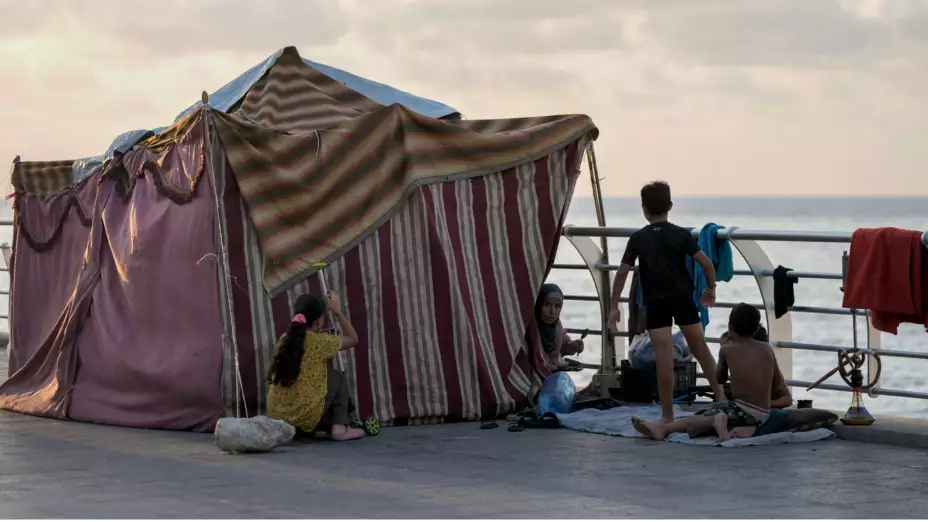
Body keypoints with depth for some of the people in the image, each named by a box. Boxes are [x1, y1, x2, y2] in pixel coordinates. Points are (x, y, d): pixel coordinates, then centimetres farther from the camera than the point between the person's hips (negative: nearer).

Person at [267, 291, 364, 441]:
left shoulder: (284, 339, 6)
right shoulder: (320, 341, -7)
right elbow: (353, 339, 10)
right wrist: (337, 311, 16)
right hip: (306, 416, -6)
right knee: (337, 377, 19)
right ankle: (339, 428, 10)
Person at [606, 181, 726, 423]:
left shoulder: (638, 239, -2)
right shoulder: (681, 235, -2)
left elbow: (622, 273, -5)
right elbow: (706, 264, -9)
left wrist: (614, 307, 1)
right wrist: (710, 288, 9)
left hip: (655, 304, -1)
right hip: (683, 299, 1)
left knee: (664, 359, -3)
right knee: (700, 348, 18)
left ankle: (667, 415, -2)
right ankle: (720, 395, 21)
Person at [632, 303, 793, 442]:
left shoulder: (727, 350, 2)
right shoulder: (767, 349, 10)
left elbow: (720, 379, 19)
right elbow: (777, 384, 16)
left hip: (742, 411, -3)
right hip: (764, 414, 3)